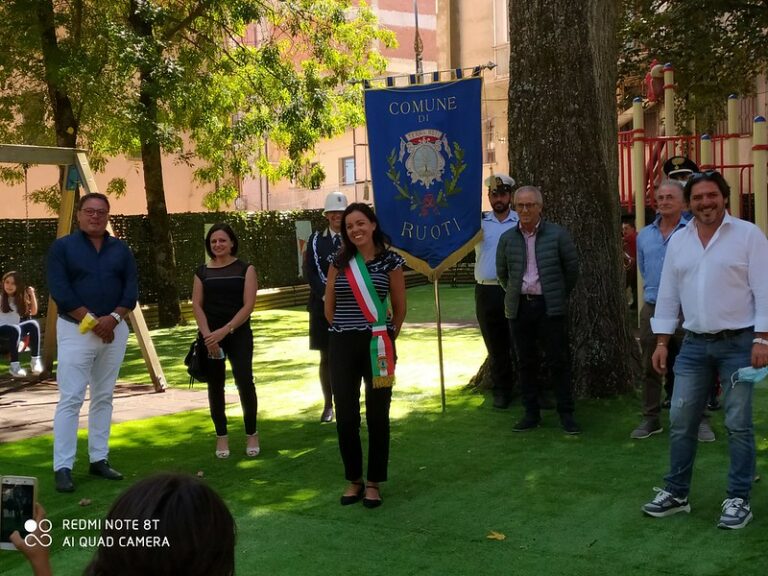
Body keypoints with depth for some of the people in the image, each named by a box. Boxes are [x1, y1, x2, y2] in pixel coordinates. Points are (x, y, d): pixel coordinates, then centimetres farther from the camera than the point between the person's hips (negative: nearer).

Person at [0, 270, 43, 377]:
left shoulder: (21, 298, 17)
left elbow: (33, 312, 13)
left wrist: (32, 295, 5)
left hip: (16, 330, 4)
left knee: (33, 324, -27)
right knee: (15, 329, -38)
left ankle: (35, 359, -27)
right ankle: (14, 364, -38)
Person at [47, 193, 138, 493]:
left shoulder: (121, 250, 9)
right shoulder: (62, 247, -2)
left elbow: (131, 289, 3)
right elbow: (59, 291, -11)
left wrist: (113, 317, -14)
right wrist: (92, 321, -16)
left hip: (114, 331, 4)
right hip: (75, 331, -4)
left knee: (104, 398, 10)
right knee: (70, 399, -7)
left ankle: (99, 459, 18)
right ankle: (63, 468, -5)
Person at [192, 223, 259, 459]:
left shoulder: (245, 269, 2)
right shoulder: (202, 272, 9)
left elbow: (248, 304, -6)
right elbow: (196, 305, 3)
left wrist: (225, 330, -15)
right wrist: (207, 335, -12)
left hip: (239, 333, -2)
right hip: (210, 336, 2)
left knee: (244, 381, -13)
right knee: (215, 385, 5)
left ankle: (251, 433, 4)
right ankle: (221, 436, 16)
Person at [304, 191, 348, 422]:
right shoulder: (316, 240, 6)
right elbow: (310, 273, 1)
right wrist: (326, 295, -11)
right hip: (324, 306, 1)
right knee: (326, 357, 6)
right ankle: (328, 405, 15)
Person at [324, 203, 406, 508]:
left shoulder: (390, 261, -2)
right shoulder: (340, 262, 4)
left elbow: (400, 309, 5)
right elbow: (329, 308, 12)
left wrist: (386, 339, 8)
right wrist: (346, 331, 12)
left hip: (377, 345, -2)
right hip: (343, 345, 2)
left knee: (377, 415, 6)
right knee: (345, 416, 4)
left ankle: (373, 483, 17)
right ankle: (353, 480, 20)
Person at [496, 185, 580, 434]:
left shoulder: (557, 234, -3)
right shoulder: (507, 239, 5)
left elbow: (572, 268, 5)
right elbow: (502, 272, 17)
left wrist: (560, 295, 9)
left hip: (551, 307, -3)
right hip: (519, 307, 3)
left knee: (559, 361, 0)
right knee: (526, 362, 8)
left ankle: (566, 414, 9)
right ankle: (531, 413, 17)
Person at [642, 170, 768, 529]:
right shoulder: (678, 241, 8)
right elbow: (668, 294, 10)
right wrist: (661, 342, 7)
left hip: (738, 342, -4)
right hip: (694, 344, 4)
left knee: (738, 425, 1)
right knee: (680, 421, 6)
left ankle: (738, 499, 12)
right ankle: (676, 493, 18)